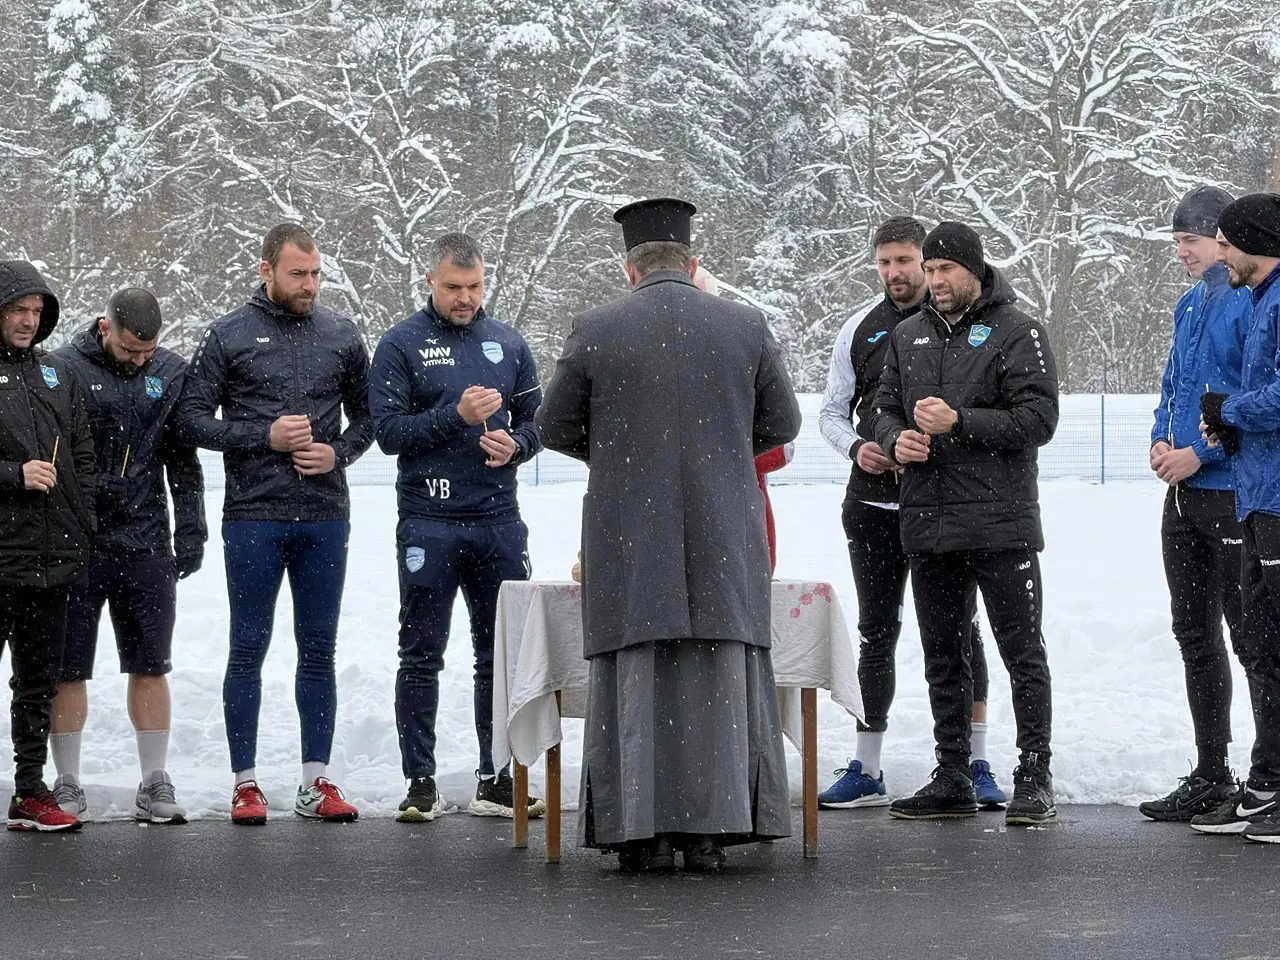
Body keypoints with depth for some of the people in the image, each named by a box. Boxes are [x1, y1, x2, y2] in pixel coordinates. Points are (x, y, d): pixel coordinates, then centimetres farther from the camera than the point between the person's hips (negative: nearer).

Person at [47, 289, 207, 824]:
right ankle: (67, 784, 13)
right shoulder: (64, 369, -6)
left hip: (145, 542, 3)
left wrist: (191, 529, 4)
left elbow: (183, 460, 12)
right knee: (69, 669, 4)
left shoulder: (170, 372, 6)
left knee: (150, 668, 6)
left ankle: (155, 785, 13)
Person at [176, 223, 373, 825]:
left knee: (318, 651, 7)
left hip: (325, 516, 3)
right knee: (248, 650, 2)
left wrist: (340, 452, -4)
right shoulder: (229, 336, 0)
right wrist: (264, 437, -12)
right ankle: (245, 784, 7)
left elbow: (367, 413, 16)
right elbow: (191, 419, -2)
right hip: (254, 517, -3)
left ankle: (316, 783, 12)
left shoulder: (340, 336, 8)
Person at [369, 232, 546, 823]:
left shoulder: (508, 344, 11)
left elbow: (537, 419, 14)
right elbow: (388, 430, -8)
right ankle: (421, 784, 6)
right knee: (421, 658, 1)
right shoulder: (401, 346, -1)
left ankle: (497, 782, 13)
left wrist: (514, 444, -8)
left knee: (502, 656, 7)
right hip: (428, 525, -4)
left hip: (499, 522, 4)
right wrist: (457, 414, -19)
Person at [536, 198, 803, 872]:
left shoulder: (595, 331, -3)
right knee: (718, 679, 4)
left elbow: (554, 427, 6)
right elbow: (782, 424, 11)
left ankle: (643, 834, 1)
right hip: (723, 535, 1)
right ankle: (710, 833, 3)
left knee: (636, 680, 2)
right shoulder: (746, 326, 3)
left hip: (628, 537, -1)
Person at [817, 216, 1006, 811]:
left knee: (960, 630, -1)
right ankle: (866, 771, 12)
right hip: (874, 505, 3)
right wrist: (856, 447, -5)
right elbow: (831, 412, 15)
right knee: (876, 633, 7)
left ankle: (975, 764, 5)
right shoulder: (859, 332, 9)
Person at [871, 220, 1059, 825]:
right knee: (943, 656, 11)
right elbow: (884, 407, 18)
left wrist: (959, 423, -18)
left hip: (1000, 524, -6)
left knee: (1022, 654, -1)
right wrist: (895, 439, -5)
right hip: (927, 522, 6)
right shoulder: (908, 335, 14)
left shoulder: (1017, 333, -4)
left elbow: (1038, 418, -11)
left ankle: (1034, 777, 3)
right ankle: (953, 779, 18)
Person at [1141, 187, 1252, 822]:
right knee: (1194, 633, 12)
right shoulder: (1190, 305, 14)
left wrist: (1199, 453, -18)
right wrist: (1162, 440, 5)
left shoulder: (1253, 303, -13)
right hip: (1184, 494, 9)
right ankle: (1211, 776, 21)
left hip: (1232, 492, -9)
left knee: (1251, 637, -3)